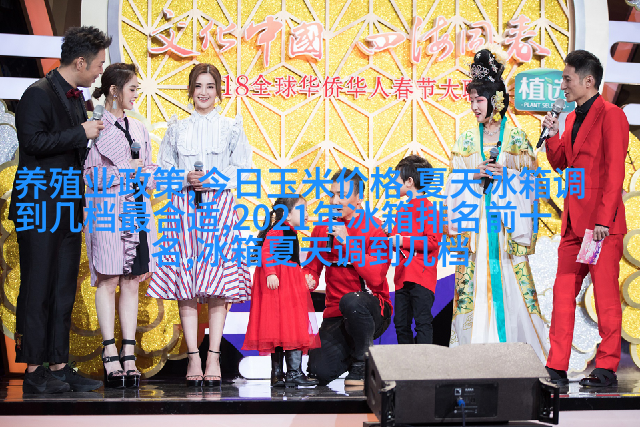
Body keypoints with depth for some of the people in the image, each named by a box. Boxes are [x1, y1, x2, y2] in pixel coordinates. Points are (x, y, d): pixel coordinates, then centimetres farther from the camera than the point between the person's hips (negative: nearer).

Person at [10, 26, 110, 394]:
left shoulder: (77, 97, 16)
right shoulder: (38, 94, -10)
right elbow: (33, 141, -21)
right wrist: (81, 133, -16)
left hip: (69, 207, 9)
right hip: (40, 207, -9)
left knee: (65, 289, 9)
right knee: (38, 288, -4)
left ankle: (59, 366, 14)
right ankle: (34, 370, 1)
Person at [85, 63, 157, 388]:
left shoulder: (138, 129, 17)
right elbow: (92, 175, -8)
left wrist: (145, 175, -3)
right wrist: (127, 171, -9)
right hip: (107, 209, -6)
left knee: (132, 282, 3)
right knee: (108, 280, -5)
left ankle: (129, 356, 3)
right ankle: (111, 357, -3)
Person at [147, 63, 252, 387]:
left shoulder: (232, 127, 9)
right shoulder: (177, 128, 13)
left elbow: (243, 171, 2)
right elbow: (162, 172, 11)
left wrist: (212, 180, -11)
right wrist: (186, 180, -8)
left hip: (219, 207, -1)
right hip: (184, 208, 1)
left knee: (219, 283, -6)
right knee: (186, 283, -4)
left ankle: (213, 357, -2)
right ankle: (193, 357, -1)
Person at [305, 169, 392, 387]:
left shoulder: (374, 228, -7)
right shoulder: (322, 229, 7)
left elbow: (376, 278, -18)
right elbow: (312, 267, 16)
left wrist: (348, 242, -21)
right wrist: (308, 279, -9)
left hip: (373, 310, -4)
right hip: (335, 314, 4)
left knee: (350, 301, -40)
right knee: (321, 372, -18)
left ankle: (361, 363, -14)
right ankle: (350, 352, 19)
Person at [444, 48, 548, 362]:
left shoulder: (515, 137, 3)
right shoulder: (466, 139, 9)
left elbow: (529, 178, 2)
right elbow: (456, 181, 7)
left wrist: (504, 173, -13)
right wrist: (476, 174, -11)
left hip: (507, 218, -2)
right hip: (474, 218, 2)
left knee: (510, 277, -4)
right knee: (474, 280, -2)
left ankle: (513, 344, 3)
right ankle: (474, 346, 2)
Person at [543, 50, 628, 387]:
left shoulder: (610, 115, -8)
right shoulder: (572, 119, 18)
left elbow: (615, 171, -14)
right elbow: (559, 163, 23)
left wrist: (604, 220, -19)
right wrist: (553, 135, 5)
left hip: (601, 223, -8)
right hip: (573, 220, 8)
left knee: (605, 295, -3)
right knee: (563, 293, 7)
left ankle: (607, 370, 4)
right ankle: (556, 368, 11)